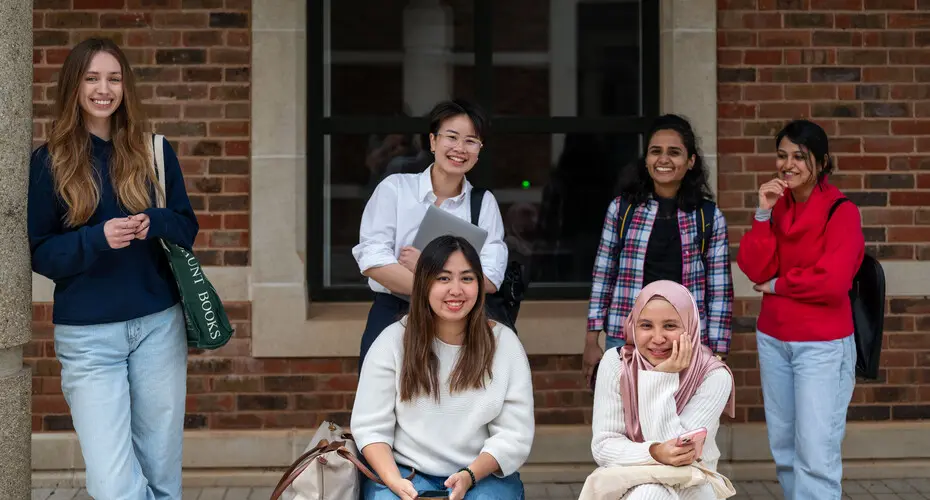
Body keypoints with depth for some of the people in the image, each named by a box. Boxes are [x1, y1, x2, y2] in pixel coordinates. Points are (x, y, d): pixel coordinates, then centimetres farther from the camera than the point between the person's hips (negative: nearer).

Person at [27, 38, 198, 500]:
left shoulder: (154, 151, 6)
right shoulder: (49, 161, 0)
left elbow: (188, 227, 9)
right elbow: (39, 253, -1)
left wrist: (153, 222, -13)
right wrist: (98, 238, -19)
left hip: (159, 324, 2)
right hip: (88, 334, -2)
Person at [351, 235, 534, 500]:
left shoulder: (505, 343, 0)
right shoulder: (392, 341, 0)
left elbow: (514, 435, -3)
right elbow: (370, 426, -3)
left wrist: (469, 476, -19)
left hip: (484, 476, 1)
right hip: (404, 472, 0)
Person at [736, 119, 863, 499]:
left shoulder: (841, 211, -10)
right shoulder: (776, 206, 7)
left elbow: (833, 281, -21)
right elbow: (755, 270, -3)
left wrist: (777, 286, -8)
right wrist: (763, 214, -11)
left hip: (822, 345, -6)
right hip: (772, 339, 6)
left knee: (816, 453, -9)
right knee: (784, 449, 13)